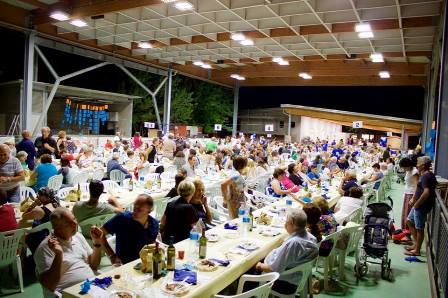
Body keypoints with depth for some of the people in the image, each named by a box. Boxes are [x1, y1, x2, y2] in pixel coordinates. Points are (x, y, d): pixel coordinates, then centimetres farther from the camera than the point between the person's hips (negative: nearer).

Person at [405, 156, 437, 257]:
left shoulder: (426, 176, -22)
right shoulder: (426, 175, 11)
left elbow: (426, 192, -32)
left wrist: (417, 204, -23)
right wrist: (414, 199, 13)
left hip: (422, 206, -11)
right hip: (419, 204, 11)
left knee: (419, 228, 1)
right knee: (409, 221, 20)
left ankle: (417, 250, 13)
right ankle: (416, 243, 28)